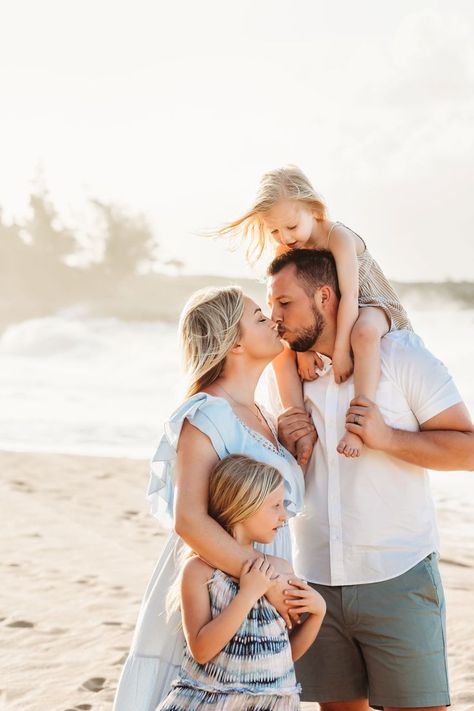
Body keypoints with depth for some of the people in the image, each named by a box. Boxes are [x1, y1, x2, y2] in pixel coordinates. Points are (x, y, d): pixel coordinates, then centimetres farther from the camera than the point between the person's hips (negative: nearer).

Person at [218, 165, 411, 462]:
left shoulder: (338, 237, -26)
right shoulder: (285, 251, -6)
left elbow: (349, 297, -32)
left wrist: (341, 351, -36)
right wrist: (302, 349, -22)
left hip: (370, 307, -7)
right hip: (325, 319, 7)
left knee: (364, 332, -41)